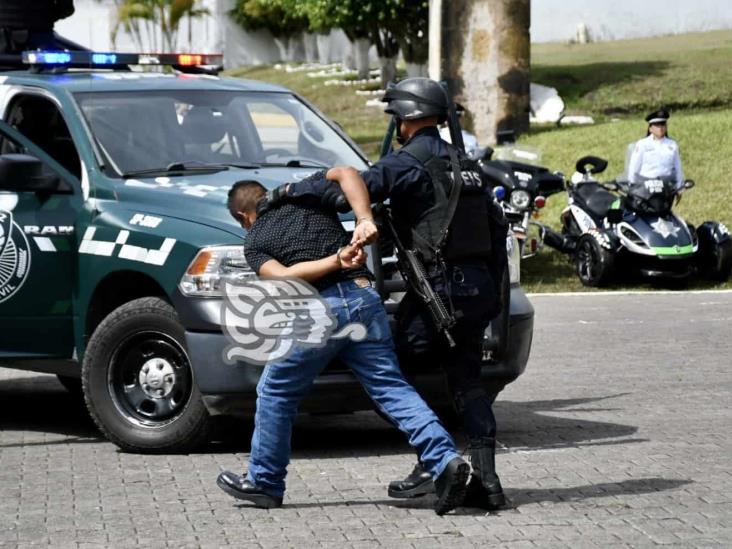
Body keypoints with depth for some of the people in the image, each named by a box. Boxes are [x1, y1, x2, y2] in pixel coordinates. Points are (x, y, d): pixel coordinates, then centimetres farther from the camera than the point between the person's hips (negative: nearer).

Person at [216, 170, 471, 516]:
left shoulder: (254, 242, 13)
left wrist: (337, 261, -13)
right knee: (393, 390, 2)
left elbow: (282, 276, -7)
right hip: (364, 299, 3)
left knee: (275, 394, 15)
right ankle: (446, 461, -13)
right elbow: (347, 173, 5)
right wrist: (365, 219, -5)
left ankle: (264, 483, 23)